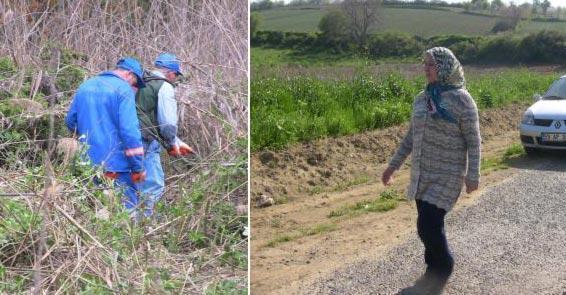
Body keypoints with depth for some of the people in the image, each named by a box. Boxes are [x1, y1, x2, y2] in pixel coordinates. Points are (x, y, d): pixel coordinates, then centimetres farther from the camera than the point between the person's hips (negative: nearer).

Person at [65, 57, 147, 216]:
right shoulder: (124, 89, -9)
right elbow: (130, 130, -17)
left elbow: (70, 121, 20)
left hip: (88, 163, 7)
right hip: (116, 164, -7)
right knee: (126, 209, -2)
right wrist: (138, 167, -13)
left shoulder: (85, 86, 13)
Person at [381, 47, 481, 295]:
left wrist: (473, 175, -13)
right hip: (422, 174, 6)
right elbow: (411, 136, 15)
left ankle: (442, 270, 16)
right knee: (428, 226, 12)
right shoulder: (422, 98, 8)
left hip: (447, 175, -6)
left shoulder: (461, 99, -10)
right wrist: (394, 165, 15)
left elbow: (473, 141, -9)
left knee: (428, 226, -10)